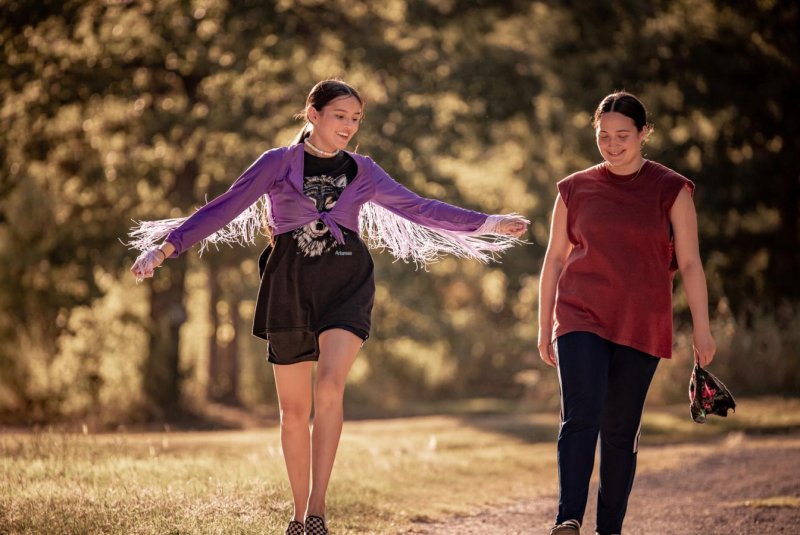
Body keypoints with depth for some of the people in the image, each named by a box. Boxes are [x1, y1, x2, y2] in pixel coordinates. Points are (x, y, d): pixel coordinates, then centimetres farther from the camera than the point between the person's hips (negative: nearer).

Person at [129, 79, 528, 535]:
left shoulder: (362, 172, 10)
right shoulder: (277, 164, 3)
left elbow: (419, 208, 14)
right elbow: (223, 210, -1)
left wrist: (488, 224, 11)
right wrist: (165, 247, -10)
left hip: (346, 283, 0)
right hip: (290, 287, 0)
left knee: (330, 386, -22)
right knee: (294, 409, 5)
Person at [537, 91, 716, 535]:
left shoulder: (670, 190, 3)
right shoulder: (575, 190, 7)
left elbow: (689, 263, 1)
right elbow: (554, 260, 12)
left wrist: (701, 329, -5)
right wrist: (544, 328, 11)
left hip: (640, 327, 0)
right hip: (581, 318, 0)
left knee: (620, 431, 4)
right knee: (581, 417, -18)